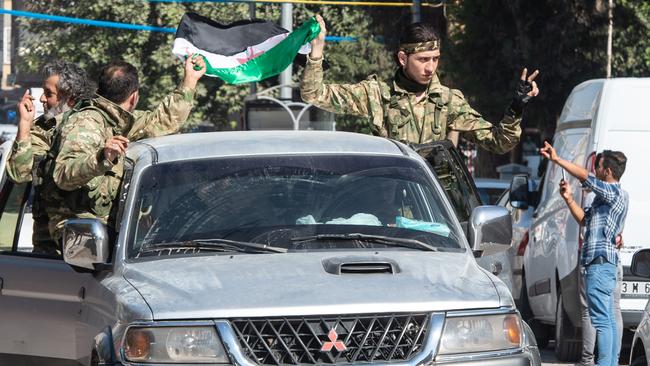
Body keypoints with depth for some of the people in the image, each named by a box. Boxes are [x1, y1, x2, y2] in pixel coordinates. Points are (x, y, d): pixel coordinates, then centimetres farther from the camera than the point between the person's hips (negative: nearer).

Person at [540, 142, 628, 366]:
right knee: (608, 320, 11)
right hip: (600, 263, 11)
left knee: (601, 319, -14)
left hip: (600, 264, -11)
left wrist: (557, 160, -18)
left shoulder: (616, 193, -10)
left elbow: (584, 177, -20)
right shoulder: (605, 195, 20)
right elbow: (584, 220, 27)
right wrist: (569, 200, 13)